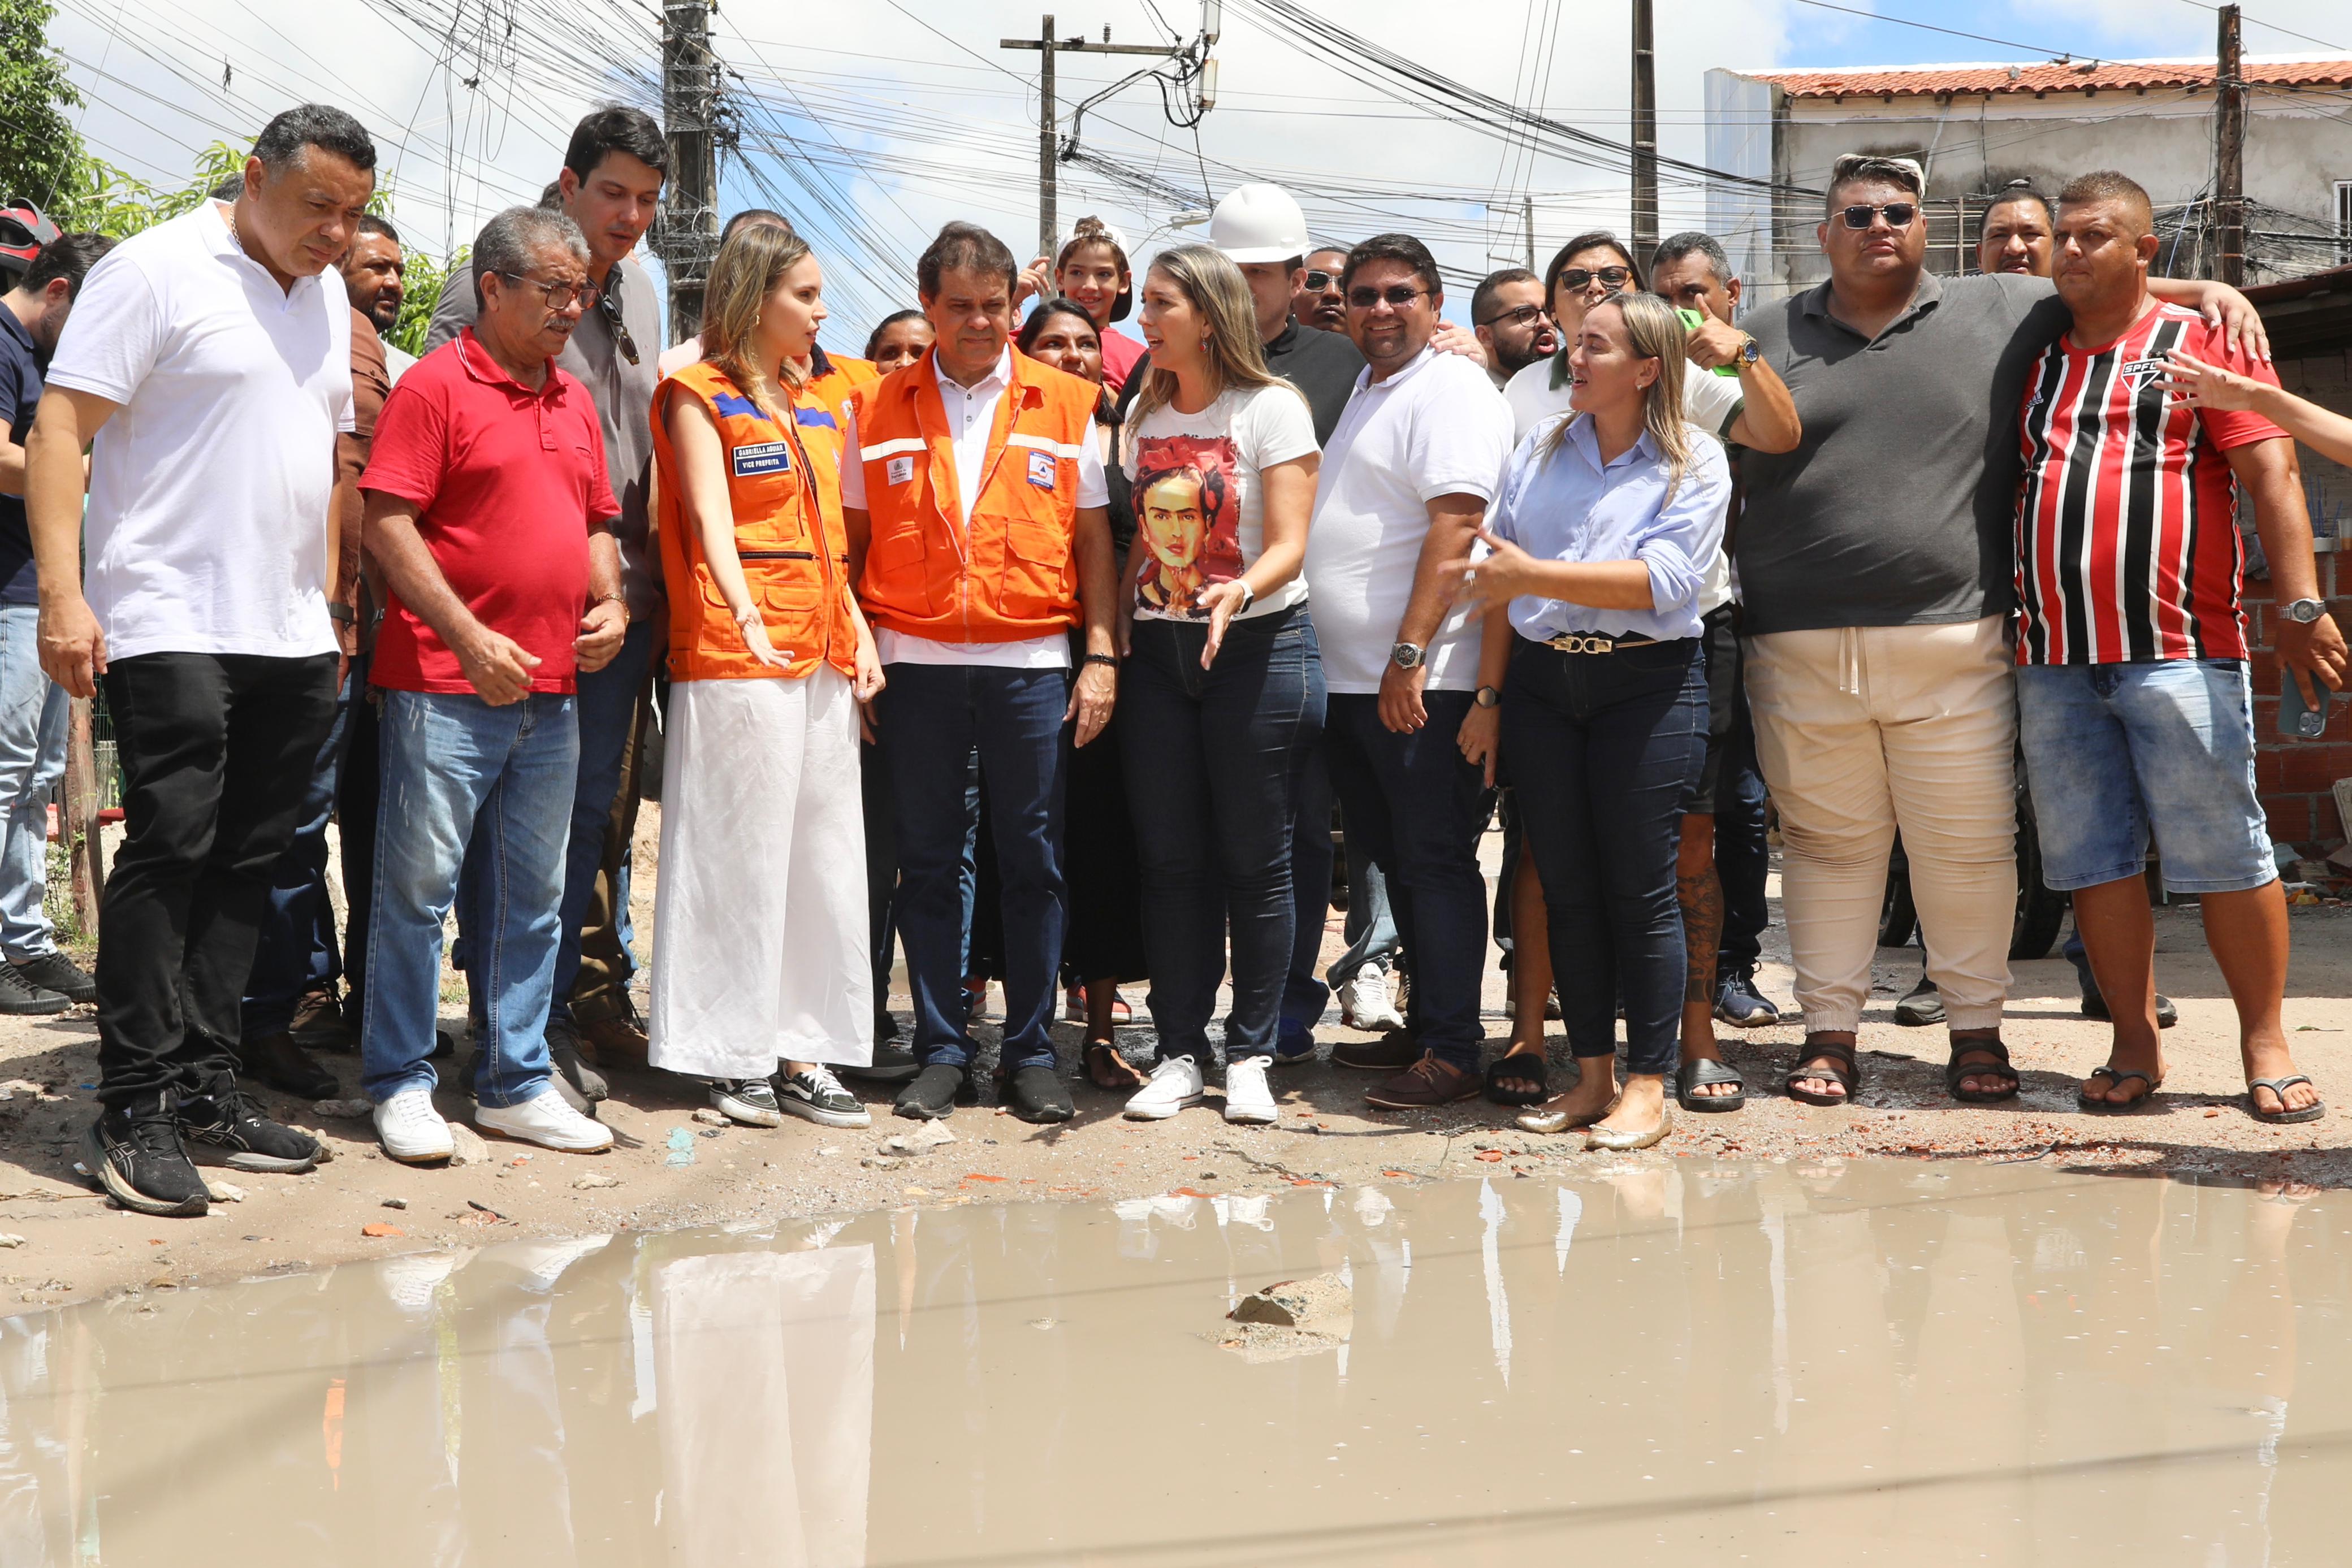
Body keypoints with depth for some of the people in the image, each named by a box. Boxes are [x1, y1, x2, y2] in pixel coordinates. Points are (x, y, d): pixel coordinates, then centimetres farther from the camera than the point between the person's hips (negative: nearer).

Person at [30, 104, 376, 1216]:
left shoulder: (326, 300, 16)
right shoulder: (157, 271, -7)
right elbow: (60, 428, -12)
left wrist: (333, 593, 18)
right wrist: (63, 594, -20)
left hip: (293, 636, 7)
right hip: (173, 623, -7)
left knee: (246, 864, 8)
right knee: (169, 850, -9)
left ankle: (205, 1088, 15)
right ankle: (133, 1114, -3)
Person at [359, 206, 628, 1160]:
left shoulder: (574, 400, 16)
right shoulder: (436, 384, -6)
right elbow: (388, 524, -12)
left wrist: (610, 602, 4)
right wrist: (470, 639, -17)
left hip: (551, 689, 7)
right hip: (446, 686, -7)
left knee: (533, 898, 11)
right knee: (419, 885, -2)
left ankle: (516, 1085, 19)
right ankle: (400, 1084, 8)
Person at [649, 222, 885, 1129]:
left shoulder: (807, 402, 19)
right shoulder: (701, 397, -3)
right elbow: (710, 520, -15)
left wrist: (858, 631, 12)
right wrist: (747, 619, -29)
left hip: (821, 656, 8)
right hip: (735, 657, -7)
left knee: (823, 856, 7)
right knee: (738, 857, -3)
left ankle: (803, 1051, 12)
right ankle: (733, 1057, 4)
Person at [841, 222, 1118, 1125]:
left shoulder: (1066, 404, 7)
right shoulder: (877, 408, 8)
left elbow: (1094, 539, 7)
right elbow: (852, 540, 10)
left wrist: (1102, 655, -1)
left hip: (1032, 662, -1)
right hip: (914, 663, 1)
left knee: (1033, 863, 2)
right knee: (928, 864, 4)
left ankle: (1031, 1052, 11)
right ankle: (940, 1051, 12)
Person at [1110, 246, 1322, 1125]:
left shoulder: (1272, 408, -5)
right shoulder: (1144, 415, 13)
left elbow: (1288, 547, -12)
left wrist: (1240, 592, -31)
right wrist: (1112, 635, 6)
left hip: (1258, 647, -5)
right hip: (1160, 654, 5)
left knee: (1254, 859, 0)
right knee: (1170, 860, 4)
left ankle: (1251, 1054, 9)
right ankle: (1179, 1053, 11)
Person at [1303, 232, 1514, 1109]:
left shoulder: (1451, 389, -9)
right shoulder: (1363, 392, 19)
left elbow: (1454, 528, -19)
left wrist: (1409, 658, -24)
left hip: (1422, 682, -9)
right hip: (1352, 678, 9)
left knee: (1435, 862, -6)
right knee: (1396, 860, 13)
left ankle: (1453, 1055, -2)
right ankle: (1426, 1026, 22)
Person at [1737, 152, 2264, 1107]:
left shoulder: (2002, 315, 10)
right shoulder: (1769, 340, 12)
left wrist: (2206, 290, 8)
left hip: (1954, 645, 0)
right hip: (1801, 655, 0)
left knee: (1970, 845, 4)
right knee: (1827, 844, 6)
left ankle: (1977, 1028, 18)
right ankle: (1829, 1034, 15)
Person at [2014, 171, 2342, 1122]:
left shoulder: (2202, 342, 5)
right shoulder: (2034, 361, 19)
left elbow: (2271, 474, -3)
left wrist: (2299, 606, -12)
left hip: (2177, 649, -4)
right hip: (2051, 658, 5)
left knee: (2224, 851, -4)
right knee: (2092, 860, 5)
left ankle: (2266, 1045, 6)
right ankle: (2134, 1047, 13)